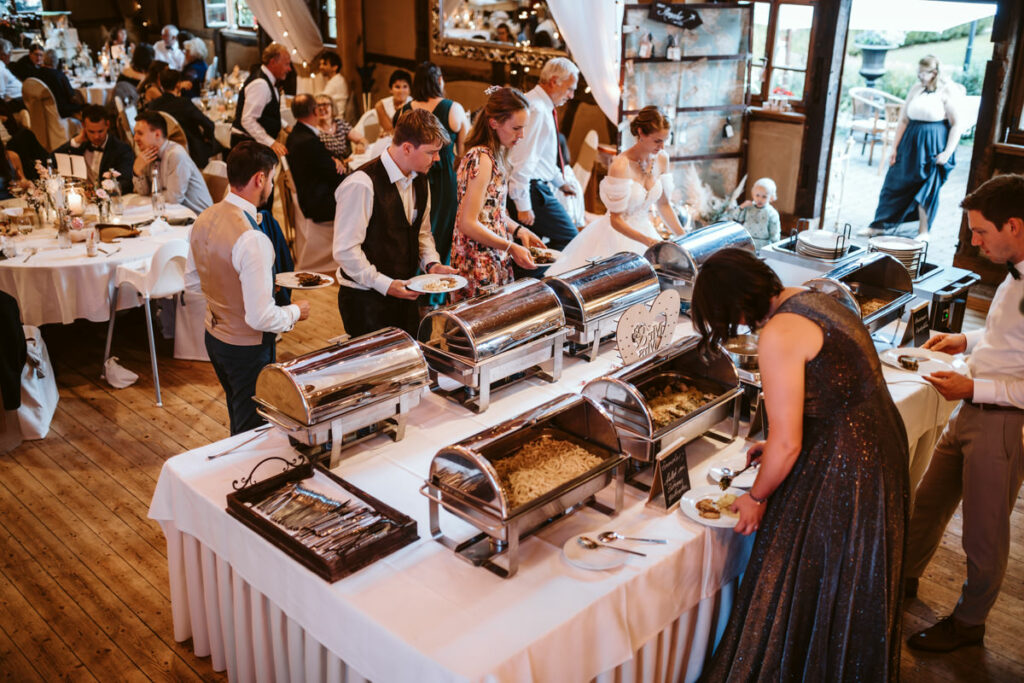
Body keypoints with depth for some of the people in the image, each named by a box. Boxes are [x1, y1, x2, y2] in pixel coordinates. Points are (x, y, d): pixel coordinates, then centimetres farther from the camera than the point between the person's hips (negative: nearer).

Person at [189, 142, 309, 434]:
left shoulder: (204, 219, -3)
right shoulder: (252, 239, -30)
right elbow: (261, 317, -29)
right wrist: (295, 312, -11)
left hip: (213, 336, 8)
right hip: (248, 348, -8)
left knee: (240, 421, 28)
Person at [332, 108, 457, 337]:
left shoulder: (419, 180, 6)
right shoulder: (362, 185, -21)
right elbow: (345, 250, -21)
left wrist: (431, 263, 0)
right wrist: (384, 284, -20)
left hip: (404, 295, 8)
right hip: (366, 301, -7)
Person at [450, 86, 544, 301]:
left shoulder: (496, 155, 10)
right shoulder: (481, 159, -18)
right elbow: (468, 224, -21)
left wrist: (518, 230, 5)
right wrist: (511, 248, -19)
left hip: (496, 261, 9)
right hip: (479, 265, -9)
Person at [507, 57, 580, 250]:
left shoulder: (544, 108, 16)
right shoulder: (536, 109, -17)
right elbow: (523, 159, -22)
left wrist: (559, 182, 31)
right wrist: (523, 204, -24)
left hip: (537, 187, 11)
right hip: (533, 190, -11)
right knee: (569, 238, -11)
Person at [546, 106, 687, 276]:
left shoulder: (661, 159, -3)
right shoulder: (621, 166, -24)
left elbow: (663, 203, 9)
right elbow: (616, 220, -22)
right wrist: (649, 242, -32)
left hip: (643, 229, 7)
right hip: (617, 234, -7)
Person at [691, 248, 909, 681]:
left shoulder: (778, 336, -22)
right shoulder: (809, 300, 7)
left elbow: (787, 444, -20)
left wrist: (756, 497, -4)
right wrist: (779, 446, 18)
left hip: (842, 470, -10)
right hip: (882, 445, 10)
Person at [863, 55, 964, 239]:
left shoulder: (947, 91, -7)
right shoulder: (916, 88, 8)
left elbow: (956, 124, -8)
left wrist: (948, 152, -17)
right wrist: (895, 148, 7)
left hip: (934, 146, -5)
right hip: (910, 143, 5)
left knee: (927, 188, -2)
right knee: (896, 183, 6)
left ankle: (923, 231, 9)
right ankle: (880, 225, 16)